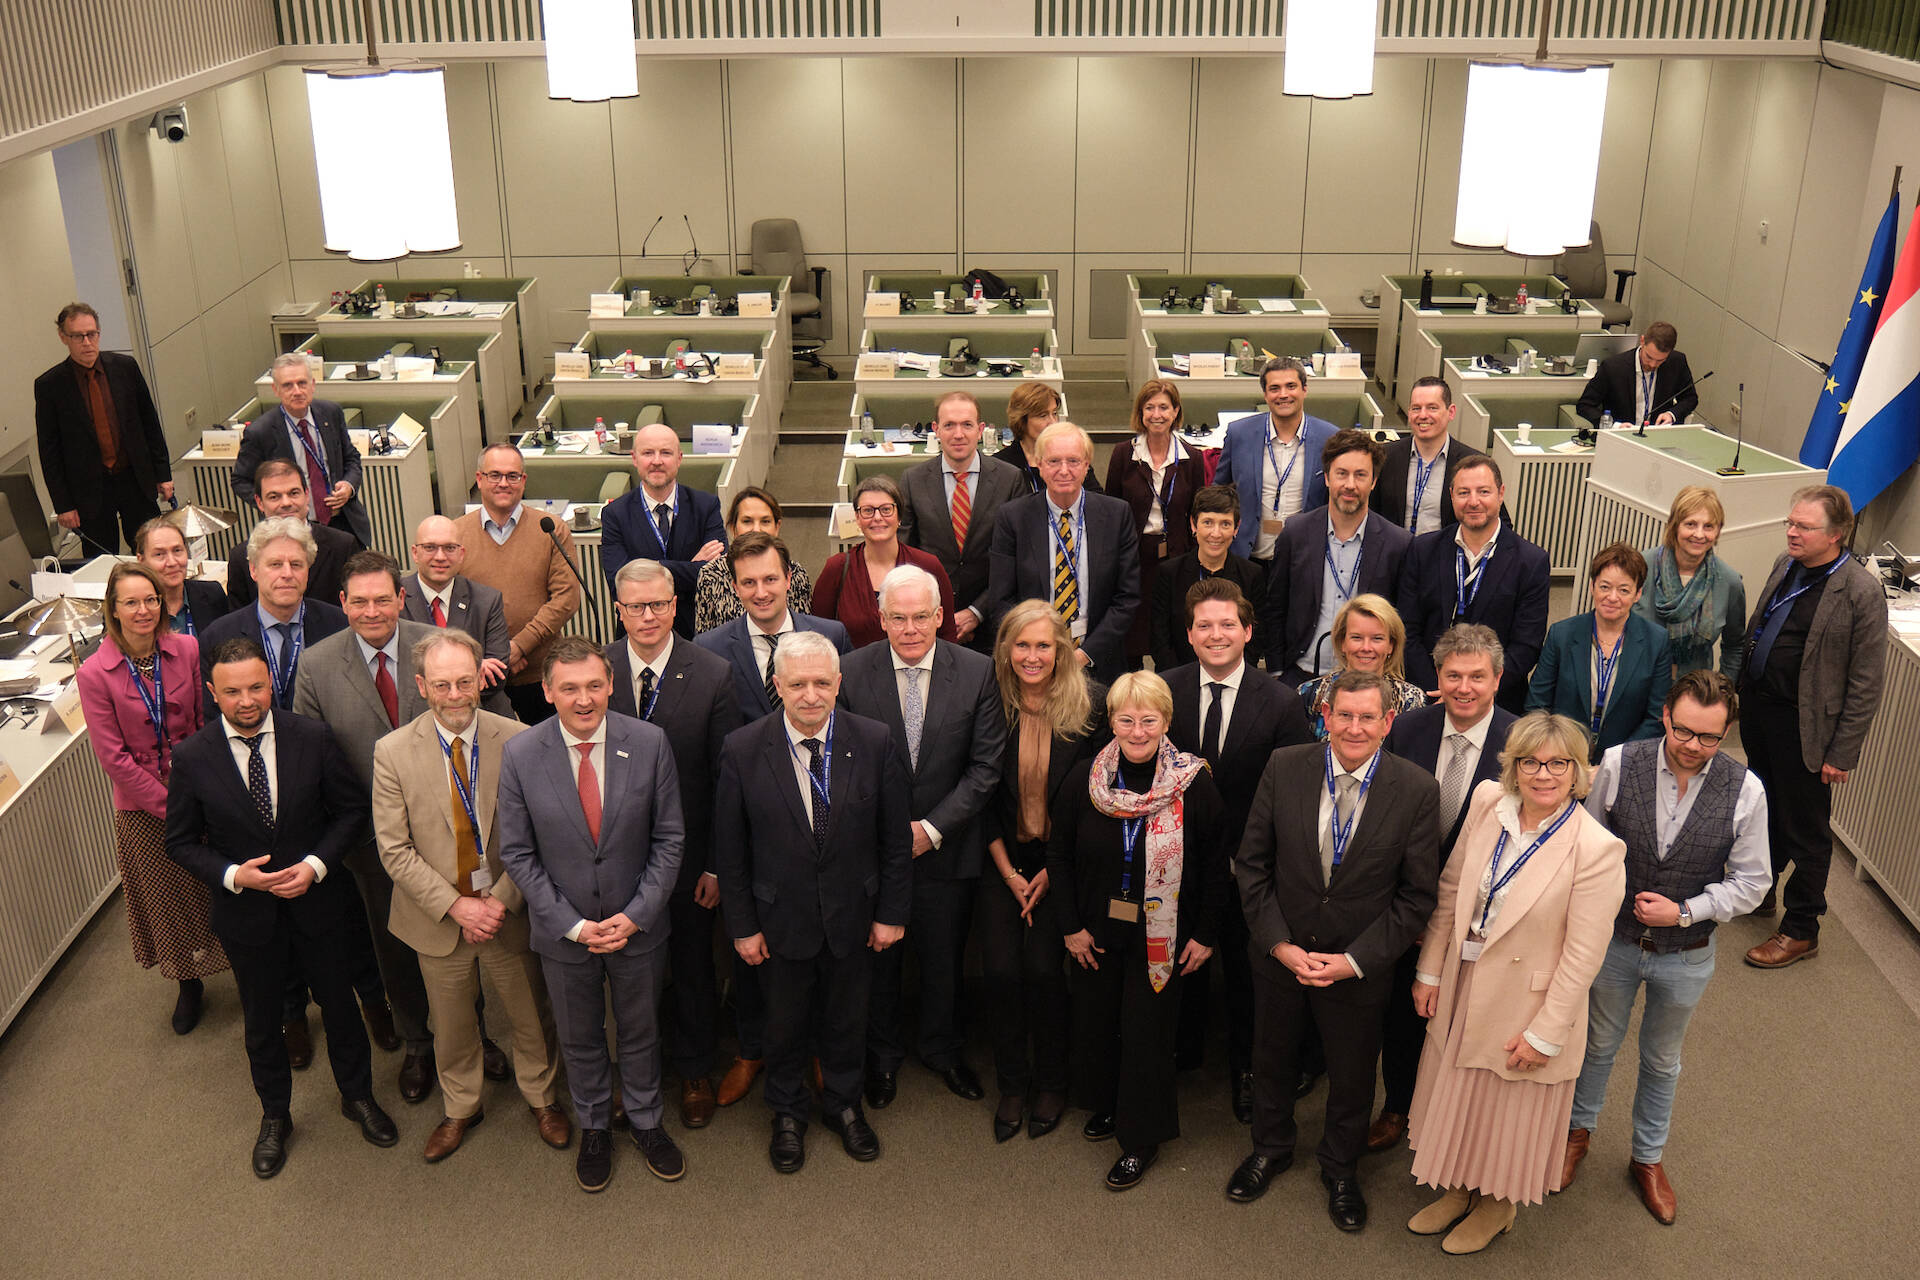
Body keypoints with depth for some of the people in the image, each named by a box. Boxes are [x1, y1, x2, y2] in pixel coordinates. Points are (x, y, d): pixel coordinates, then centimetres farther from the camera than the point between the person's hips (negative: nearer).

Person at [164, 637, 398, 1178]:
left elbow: (351, 809, -4)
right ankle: (274, 1117, 42)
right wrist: (233, 875, -20)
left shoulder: (313, 738, -14)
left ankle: (358, 1096, 42)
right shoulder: (192, 758, -14)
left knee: (339, 1003, 18)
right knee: (261, 1021, 18)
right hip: (246, 912, 0)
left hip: (317, 902, 0)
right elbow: (181, 841, -4)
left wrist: (315, 864, -18)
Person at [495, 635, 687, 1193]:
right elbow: (516, 853, -9)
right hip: (563, 930, 0)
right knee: (579, 1039, 20)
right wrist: (572, 924, -14)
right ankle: (594, 1127, 45)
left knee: (641, 1033, 20)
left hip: (638, 927, 0)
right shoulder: (520, 753, -15)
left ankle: (646, 1121, 44)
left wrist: (636, 915, -14)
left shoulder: (649, 743, -14)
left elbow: (669, 838, -7)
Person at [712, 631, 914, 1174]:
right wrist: (742, 925, -5)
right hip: (781, 920, -1)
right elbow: (730, 849, -7)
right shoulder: (743, 751, -15)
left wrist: (891, 912, -2)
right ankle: (788, 1114, 44)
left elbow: (896, 838, -5)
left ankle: (843, 1104, 46)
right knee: (785, 1023, 18)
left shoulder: (876, 742, -14)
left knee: (846, 1018, 20)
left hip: (854, 916, 1)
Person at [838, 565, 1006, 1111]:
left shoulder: (977, 672, -9)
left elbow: (986, 767, -8)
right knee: (877, 958, 16)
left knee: (944, 959, 18)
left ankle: (943, 1049, 43)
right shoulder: (851, 672, -9)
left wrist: (931, 828, -15)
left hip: (946, 846, 1)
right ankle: (882, 1055, 40)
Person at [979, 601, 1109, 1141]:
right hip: (1002, 858, 2)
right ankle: (1011, 1083, 16)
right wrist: (1007, 871, -3)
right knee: (1000, 968, -6)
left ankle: (1051, 1083, 15)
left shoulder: (1093, 702, -10)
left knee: (1042, 968, -9)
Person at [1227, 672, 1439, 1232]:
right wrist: (1278, 943, -12)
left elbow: (1417, 893, -10)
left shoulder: (1417, 791, -16)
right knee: (1272, 1060, 22)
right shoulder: (1284, 768, -12)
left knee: (1352, 1078, 19)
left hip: (1360, 968, -1)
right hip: (1279, 955, 1)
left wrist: (1355, 960, -16)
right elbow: (1252, 862, -5)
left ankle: (1340, 1169, 46)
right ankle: (1270, 1147, 50)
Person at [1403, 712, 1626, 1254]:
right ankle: (1459, 1190, 49)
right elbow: (1450, 890, 1)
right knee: (1458, 1097, 24)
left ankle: (1497, 1206, 45)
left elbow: (1582, 956, -19)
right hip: (1461, 988, 5)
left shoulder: (1597, 848, -25)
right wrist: (1430, 970, 3)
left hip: (1525, 1003, -5)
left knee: (1509, 1111, 18)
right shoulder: (1488, 801, -10)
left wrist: (1545, 1033, -15)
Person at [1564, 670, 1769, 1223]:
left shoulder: (1746, 791, -18)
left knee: (1661, 1061, 22)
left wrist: (1685, 911, -18)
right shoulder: (1618, 764, -18)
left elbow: (1751, 881, -8)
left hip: (1685, 956, 0)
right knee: (1598, 1044, 21)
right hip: (1612, 940, 0)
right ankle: (1579, 1130, 48)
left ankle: (1648, 1157, 45)